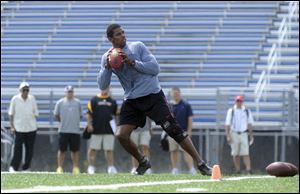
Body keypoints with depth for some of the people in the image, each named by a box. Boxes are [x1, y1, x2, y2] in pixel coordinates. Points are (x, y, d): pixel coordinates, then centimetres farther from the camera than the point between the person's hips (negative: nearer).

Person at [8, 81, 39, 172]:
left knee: (30, 149, 5)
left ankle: (26, 168, 15)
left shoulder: (32, 99, 5)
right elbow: (11, 114, 4)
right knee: (18, 149, -6)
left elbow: (36, 113, 12)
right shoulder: (15, 99, -1)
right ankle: (13, 167, 7)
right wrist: (12, 126, -2)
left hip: (31, 128, 3)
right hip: (19, 128, -3)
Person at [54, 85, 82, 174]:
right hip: (63, 130, -2)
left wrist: (75, 123, 8)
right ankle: (60, 168, 5)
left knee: (75, 150, 5)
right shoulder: (60, 102, 2)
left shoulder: (77, 102, 7)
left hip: (75, 130, 2)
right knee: (62, 150, 1)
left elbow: (80, 115, 15)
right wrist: (63, 122, 7)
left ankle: (76, 168, 11)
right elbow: (56, 115, 9)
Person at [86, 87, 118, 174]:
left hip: (109, 130, 2)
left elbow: (116, 115, 17)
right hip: (96, 130, -2)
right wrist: (89, 125, -10)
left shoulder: (112, 101, 11)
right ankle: (91, 167, 5)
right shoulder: (94, 100, 2)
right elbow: (89, 114, 0)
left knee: (109, 150, 3)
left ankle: (111, 167, 5)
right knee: (93, 148, 0)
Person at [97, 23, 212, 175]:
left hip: (153, 96, -3)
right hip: (132, 101, 3)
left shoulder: (137, 47, -3)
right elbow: (102, 86, -2)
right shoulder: (107, 57, 4)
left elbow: (155, 68, -10)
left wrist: (133, 62, -20)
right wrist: (107, 67, -17)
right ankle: (143, 162, 14)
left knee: (173, 129, -13)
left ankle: (200, 164, -8)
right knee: (121, 136, -12)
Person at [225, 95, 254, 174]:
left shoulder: (247, 111, 7)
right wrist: (228, 136, -8)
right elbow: (227, 124, 0)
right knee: (235, 154, 3)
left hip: (244, 134, 0)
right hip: (234, 134, 0)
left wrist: (251, 135, 8)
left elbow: (249, 123, 13)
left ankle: (248, 169, -16)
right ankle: (238, 171, 7)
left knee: (245, 153, -9)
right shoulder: (231, 111, 3)